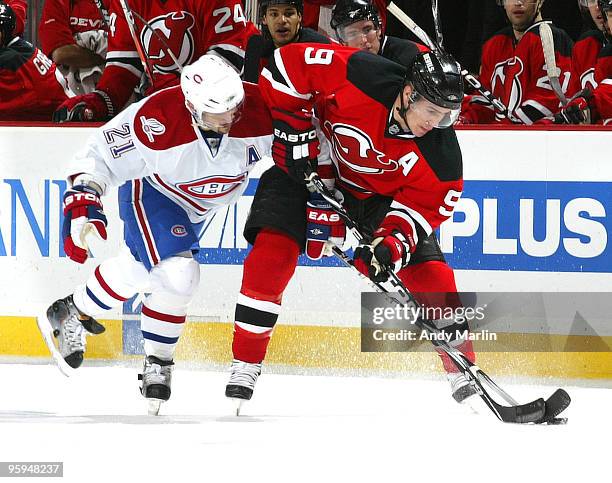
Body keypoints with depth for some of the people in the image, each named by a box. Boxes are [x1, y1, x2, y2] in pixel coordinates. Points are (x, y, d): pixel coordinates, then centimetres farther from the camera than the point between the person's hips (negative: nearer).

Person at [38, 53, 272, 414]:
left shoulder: (259, 111, -32)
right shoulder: (155, 121, -40)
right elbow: (101, 155, -27)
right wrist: (82, 203, -37)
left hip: (200, 205, 5)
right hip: (153, 191, -5)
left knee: (138, 270, 14)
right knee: (179, 274, -21)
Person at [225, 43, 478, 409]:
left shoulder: (441, 153, -25)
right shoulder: (357, 76, -34)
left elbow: (420, 205, -18)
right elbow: (287, 64, -25)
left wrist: (391, 242, -36)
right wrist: (294, 132, -23)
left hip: (378, 194, 2)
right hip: (308, 167, -2)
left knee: (429, 272, -8)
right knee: (273, 253, -19)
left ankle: (463, 373, 7)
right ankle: (245, 365, -8)